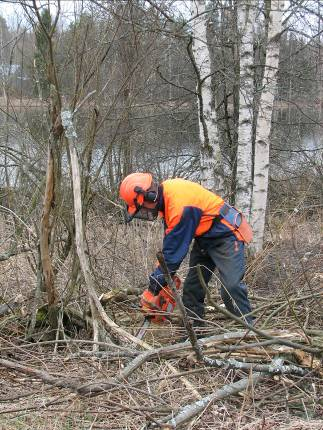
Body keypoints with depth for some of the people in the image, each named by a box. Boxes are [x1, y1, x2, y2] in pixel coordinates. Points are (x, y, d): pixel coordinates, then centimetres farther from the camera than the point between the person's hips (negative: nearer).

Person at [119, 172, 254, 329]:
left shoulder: (179, 205, -32)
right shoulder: (165, 190, -5)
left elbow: (174, 251, -28)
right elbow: (170, 241, 4)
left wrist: (152, 290, -21)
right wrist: (166, 273, -1)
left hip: (226, 235, -10)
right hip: (205, 239, 10)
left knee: (232, 287, -20)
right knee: (191, 287, 6)